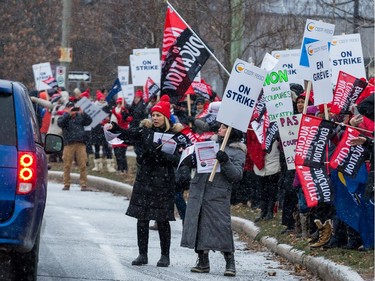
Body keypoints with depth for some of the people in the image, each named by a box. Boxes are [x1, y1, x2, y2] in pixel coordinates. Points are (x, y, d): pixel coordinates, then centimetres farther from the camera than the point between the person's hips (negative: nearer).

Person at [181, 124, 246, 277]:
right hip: (198, 190, 6)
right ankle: (203, 262, 15)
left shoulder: (237, 152, 2)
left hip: (218, 194, -6)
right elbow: (196, 159, 25)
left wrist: (225, 162, -22)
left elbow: (237, 175, -8)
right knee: (198, 226, 6)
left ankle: (230, 264, -2)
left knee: (221, 227, -10)